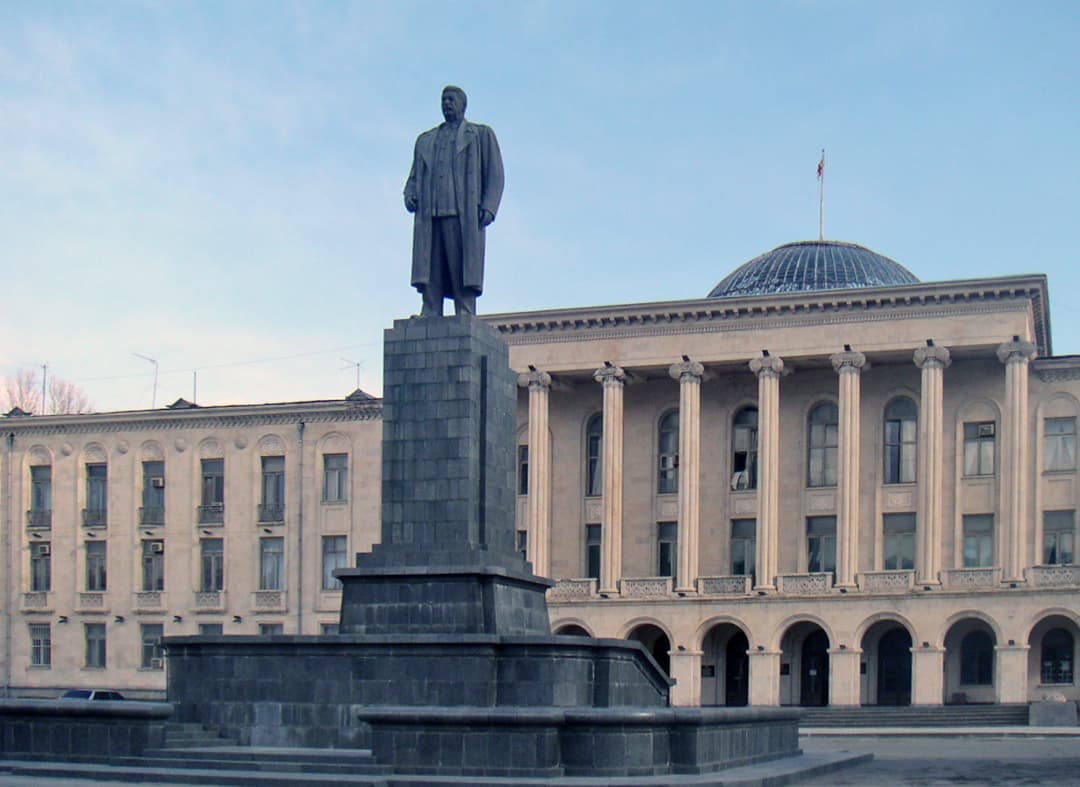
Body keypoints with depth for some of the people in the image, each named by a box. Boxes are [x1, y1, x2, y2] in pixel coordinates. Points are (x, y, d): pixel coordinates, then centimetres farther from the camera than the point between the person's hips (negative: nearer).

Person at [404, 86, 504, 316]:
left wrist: (488, 208, -8)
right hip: (429, 215, 4)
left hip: (463, 214, -3)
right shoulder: (425, 140, 28)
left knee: (463, 278, -11)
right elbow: (414, 176, 24)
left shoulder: (481, 135, 17)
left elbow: (494, 174, 7)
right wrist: (409, 194, 1)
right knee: (429, 278, -7)